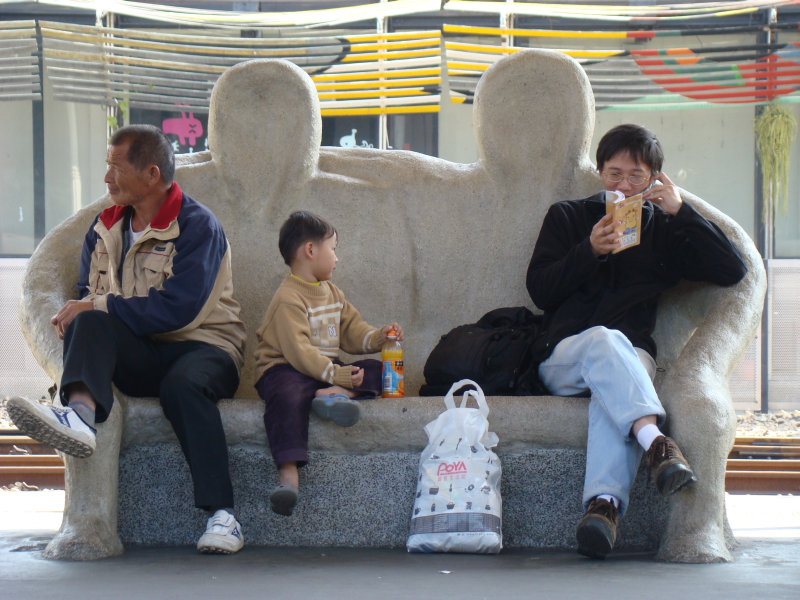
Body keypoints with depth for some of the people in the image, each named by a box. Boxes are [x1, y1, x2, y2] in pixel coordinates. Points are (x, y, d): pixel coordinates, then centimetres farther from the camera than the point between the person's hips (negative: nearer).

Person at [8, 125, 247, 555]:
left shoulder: (197, 225, -7)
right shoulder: (105, 229, 14)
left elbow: (177, 309, -18)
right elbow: (88, 295, 17)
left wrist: (99, 306, -16)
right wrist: (76, 317, -9)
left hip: (201, 345, -5)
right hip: (138, 358, 5)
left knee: (183, 384, -38)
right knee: (89, 324, -24)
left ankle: (221, 514, -40)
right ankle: (80, 415, -55)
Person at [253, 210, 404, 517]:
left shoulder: (333, 293, 19)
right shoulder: (288, 298, -12)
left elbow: (351, 331, 22)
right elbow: (298, 351, -21)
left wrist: (377, 337, 3)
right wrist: (334, 373, -26)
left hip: (328, 368, 8)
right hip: (283, 368, -8)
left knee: (376, 370, -6)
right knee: (287, 397, -39)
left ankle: (335, 395, -35)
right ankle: (288, 474, -47)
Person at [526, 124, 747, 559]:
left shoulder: (663, 229, 19)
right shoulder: (567, 217, 18)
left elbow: (732, 271, 6)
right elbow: (539, 291, 6)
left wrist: (681, 212, 1)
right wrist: (590, 251, -8)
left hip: (628, 355, 1)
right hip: (563, 357, 0)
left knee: (611, 388, -37)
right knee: (603, 339, -37)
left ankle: (604, 502, -58)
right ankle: (655, 440, -59)